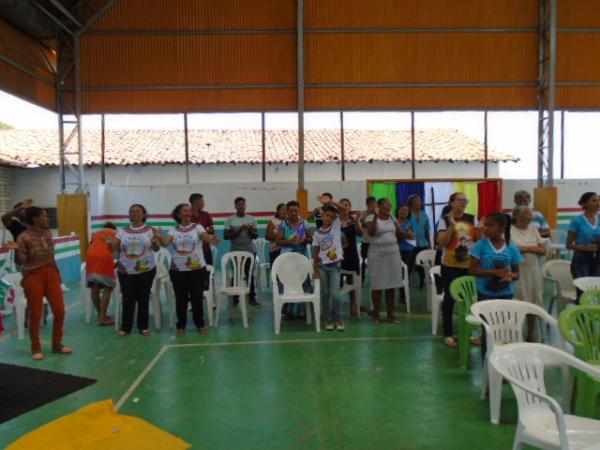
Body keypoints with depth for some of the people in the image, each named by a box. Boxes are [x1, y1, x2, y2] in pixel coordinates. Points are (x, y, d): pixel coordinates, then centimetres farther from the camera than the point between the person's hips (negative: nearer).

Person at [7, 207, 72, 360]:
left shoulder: (48, 233, 7)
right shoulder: (24, 237, -12)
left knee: (59, 311, 4)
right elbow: (22, 261, -11)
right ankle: (36, 348, 18)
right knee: (35, 314, 2)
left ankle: (57, 344, 20)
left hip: (51, 274, 6)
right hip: (33, 277, -5)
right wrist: (17, 249, -29)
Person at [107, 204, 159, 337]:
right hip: (126, 271, 1)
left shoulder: (150, 231, -1)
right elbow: (114, 248, 2)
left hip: (146, 270, -1)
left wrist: (155, 242, -30)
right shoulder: (122, 231, 5)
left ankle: (143, 327, 17)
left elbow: (156, 249, -8)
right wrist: (110, 243, -20)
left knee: (143, 299, 6)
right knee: (128, 300, 4)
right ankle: (125, 327, 16)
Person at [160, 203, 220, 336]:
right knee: (181, 299, 7)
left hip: (197, 268, -1)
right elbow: (165, 243, -10)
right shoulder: (174, 230, 5)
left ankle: (200, 324, 20)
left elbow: (206, 237, -18)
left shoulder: (197, 227, 0)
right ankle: (181, 326, 21)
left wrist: (212, 239, -41)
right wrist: (159, 237, -32)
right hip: (178, 269, 1)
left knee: (197, 297, 5)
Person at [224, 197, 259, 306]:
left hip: (249, 251, 1)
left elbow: (256, 236, 4)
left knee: (250, 275, 4)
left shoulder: (252, 219, 4)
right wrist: (239, 230, -17)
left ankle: (252, 297, 10)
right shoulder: (230, 220, -1)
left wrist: (250, 230, -16)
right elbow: (226, 236, -7)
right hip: (235, 252, -1)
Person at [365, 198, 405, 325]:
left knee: (391, 285, 8)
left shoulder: (392, 218, 9)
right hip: (377, 255, -5)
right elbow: (371, 233, -24)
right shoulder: (371, 217, -7)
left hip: (393, 253, 5)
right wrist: (376, 216, -27)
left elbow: (399, 235, 12)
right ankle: (376, 315, 10)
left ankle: (390, 314, 18)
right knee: (377, 286, 0)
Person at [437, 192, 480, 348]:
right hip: (450, 266, -4)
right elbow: (441, 242, -16)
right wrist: (452, 225, -23)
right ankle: (448, 334, 13)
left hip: (469, 265, 4)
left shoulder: (472, 219, 6)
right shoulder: (444, 220, -6)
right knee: (449, 298, 3)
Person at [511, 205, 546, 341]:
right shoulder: (509, 230, -6)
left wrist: (524, 248, -11)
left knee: (533, 302, 10)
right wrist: (531, 248, -7)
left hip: (533, 270, 5)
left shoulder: (533, 228, 9)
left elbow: (543, 250, 7)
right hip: (516, 271, -5)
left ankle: (531, 333, 23)